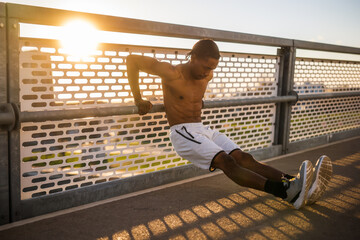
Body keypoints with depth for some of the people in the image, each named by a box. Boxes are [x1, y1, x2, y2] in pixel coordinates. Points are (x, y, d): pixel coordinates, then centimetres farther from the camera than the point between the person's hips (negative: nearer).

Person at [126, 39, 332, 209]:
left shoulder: (208, 74, 8)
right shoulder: (173, 73, -13)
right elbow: (132, 60, -14)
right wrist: (138, 100, -14)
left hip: (203, 130, 7)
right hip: (182, 133, -7)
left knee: (245, 159, -14)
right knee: (226, 162, -28)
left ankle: (293, 185, -28)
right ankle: (287, 193, -43)